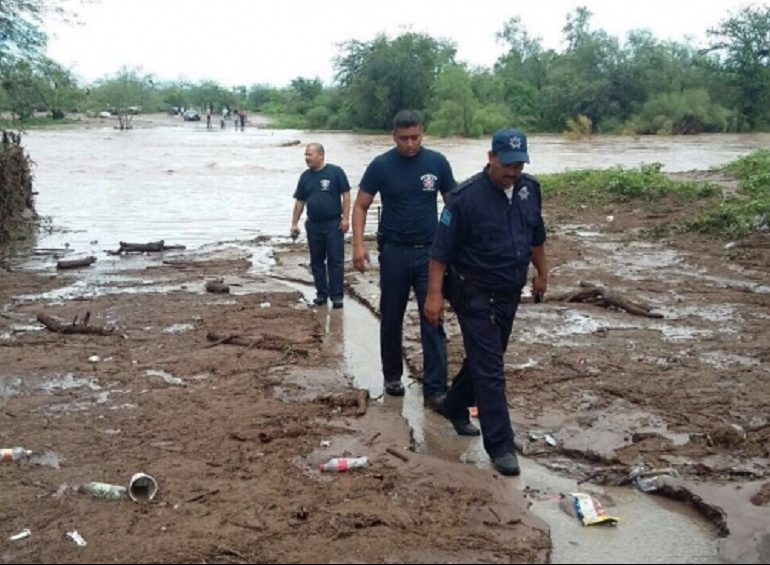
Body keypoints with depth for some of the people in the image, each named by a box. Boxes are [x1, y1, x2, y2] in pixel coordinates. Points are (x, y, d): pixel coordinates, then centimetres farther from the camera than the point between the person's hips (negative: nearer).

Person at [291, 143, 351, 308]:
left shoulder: (335, 171, -7)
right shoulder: (305, 176, 7)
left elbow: (346, 195, -6)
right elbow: (299, 201, 12)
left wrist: (345, 218, -11)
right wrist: (294, 224, 9)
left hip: (333, 224, -5)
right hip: (313, 225, 5)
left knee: (336, 261, -2)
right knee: (316, 261, 10)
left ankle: (337, 295, 4)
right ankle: (321, 293, 20)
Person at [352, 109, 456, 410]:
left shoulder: (437, 162, -3)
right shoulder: (381, 166, -6)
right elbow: (360, 206, -2)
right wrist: (359, 244, -15)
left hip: (430, 251, 0)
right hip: (394, 252, 0)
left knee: (433, 321, -2)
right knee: (391, 319, 11)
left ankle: (435, 389, 1)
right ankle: (392, 376, 28)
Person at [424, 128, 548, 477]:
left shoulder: (529, 189, 1)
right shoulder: (467, 196, -19)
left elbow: (536, 236, 16)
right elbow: (441, 249, -16)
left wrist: (542, 274, 21)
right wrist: (435, 294, -19)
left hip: (510, 294, 7)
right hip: (475, 295, -7)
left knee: (483, 358, 20)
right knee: (490, 369, -6)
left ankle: (455, 407, 42)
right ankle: (500, 446, -1)